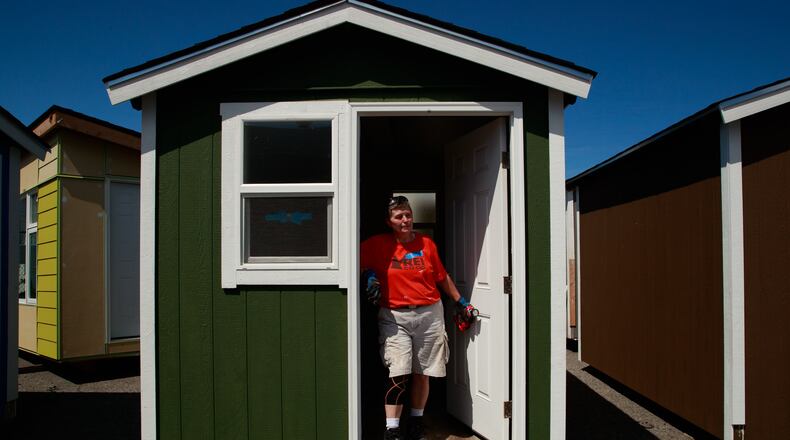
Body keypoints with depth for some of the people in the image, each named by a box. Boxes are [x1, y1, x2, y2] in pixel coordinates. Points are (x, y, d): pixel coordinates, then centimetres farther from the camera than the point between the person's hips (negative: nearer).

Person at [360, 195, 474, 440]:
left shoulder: (426, 243, 5)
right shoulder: (378, 244, -1)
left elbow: (442, 277, 14)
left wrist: (461, 301, 17)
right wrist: (368, 275, -6)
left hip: (429, 314, 2)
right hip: (394, 317, -2)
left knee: (421, 373, 9)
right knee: (398, 373, -12)